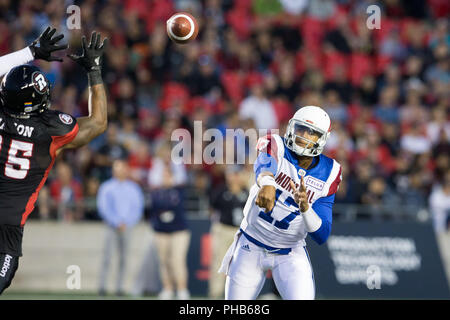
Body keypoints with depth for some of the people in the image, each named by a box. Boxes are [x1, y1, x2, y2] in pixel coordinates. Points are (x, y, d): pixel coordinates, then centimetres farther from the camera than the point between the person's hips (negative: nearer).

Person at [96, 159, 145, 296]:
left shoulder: (134, 188, 9)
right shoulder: (106, 187, 4)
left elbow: (138, 208, 8)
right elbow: (104, 208, -2)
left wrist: (126, 223, -6)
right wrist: (117, 222, -10)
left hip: (126, 227, 2)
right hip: (111, 226, -2)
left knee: (123, 257, 0)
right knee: (107, 256, -9)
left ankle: (120, 287, 1)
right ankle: (102, 286, -10)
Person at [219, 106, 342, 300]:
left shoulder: (328, 174, -8)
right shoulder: (276, 148, -13)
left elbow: (322, 235, -13)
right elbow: (264, 165, -41)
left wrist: (305, 207, -33)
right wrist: (266, 182, -65)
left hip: (290, 254, 0)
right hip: (251, 247, 0)